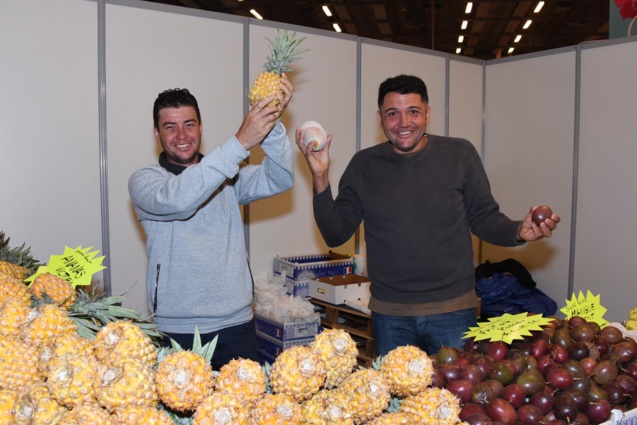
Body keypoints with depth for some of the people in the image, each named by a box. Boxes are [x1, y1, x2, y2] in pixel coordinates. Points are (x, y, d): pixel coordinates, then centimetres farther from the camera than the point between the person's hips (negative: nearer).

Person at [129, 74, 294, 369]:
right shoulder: (143, 180, -2)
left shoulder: (229, 174, 9)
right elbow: (176, 199, -25)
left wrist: (273, 125, -24)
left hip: (236, 323, 3)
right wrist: (240, 143, -31)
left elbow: (278, 180, -7)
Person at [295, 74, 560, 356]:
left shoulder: (460, 154, -2)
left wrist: (519, 231, -16)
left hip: (453, 310, -1)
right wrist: (320, 179, -11)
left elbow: (484, 219, 4)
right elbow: (335, 235, 1)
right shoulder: (364, 165, 1)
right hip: (389, 314, 1)